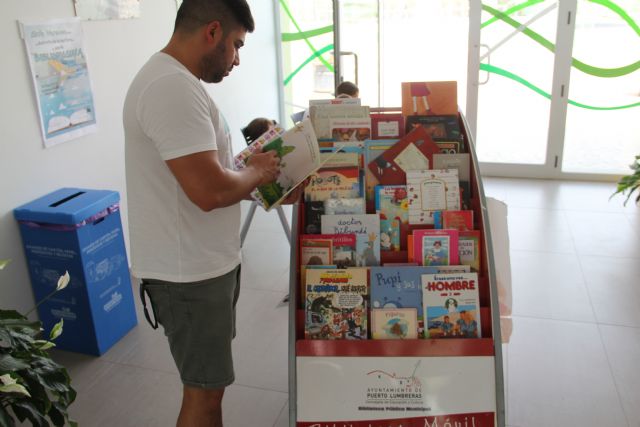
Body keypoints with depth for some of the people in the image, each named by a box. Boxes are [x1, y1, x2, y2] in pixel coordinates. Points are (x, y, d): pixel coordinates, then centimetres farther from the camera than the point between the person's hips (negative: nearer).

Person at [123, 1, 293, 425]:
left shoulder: (173, 80, 11)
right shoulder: (174, 88, -24)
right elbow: (210, 190, -30)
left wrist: (256, 178, 8)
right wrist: (257, 172, -11)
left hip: (204, 263, 10)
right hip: (188, 273, -10)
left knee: (209, 384, 24)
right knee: (204, 391, 7)